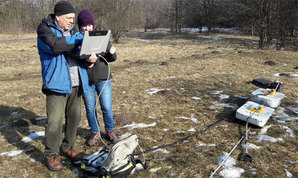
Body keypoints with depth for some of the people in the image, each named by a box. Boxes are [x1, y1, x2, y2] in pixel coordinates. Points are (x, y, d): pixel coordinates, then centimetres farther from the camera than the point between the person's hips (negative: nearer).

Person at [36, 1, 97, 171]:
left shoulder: (74, 32, 13)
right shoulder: (45, 29, -5)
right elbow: (56, 45, -24)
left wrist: (90, 55, -20)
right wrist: (79, 42, -19)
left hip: (76, 85, 6)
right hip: (56, 84, -6)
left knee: (74, 118, 12)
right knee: (55, 122, -2)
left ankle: (68, 147, 31)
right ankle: (51, 154, 15)